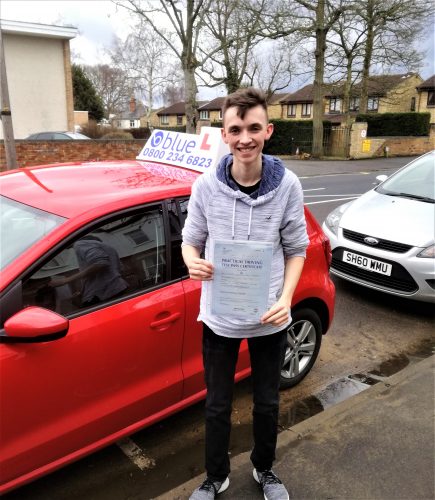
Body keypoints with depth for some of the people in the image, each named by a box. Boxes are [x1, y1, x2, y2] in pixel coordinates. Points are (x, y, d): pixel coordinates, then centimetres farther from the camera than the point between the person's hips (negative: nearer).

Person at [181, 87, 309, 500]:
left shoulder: (287, 185, -11)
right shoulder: (206, 185, -10)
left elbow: (296, 249, -2)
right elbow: (191, 241, 0)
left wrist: (286, 299, -16)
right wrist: (193, 262, -23)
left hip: (269, 319, 0)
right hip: (218, 317, 0)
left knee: (267, 403, 19)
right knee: (217, 406, 16)